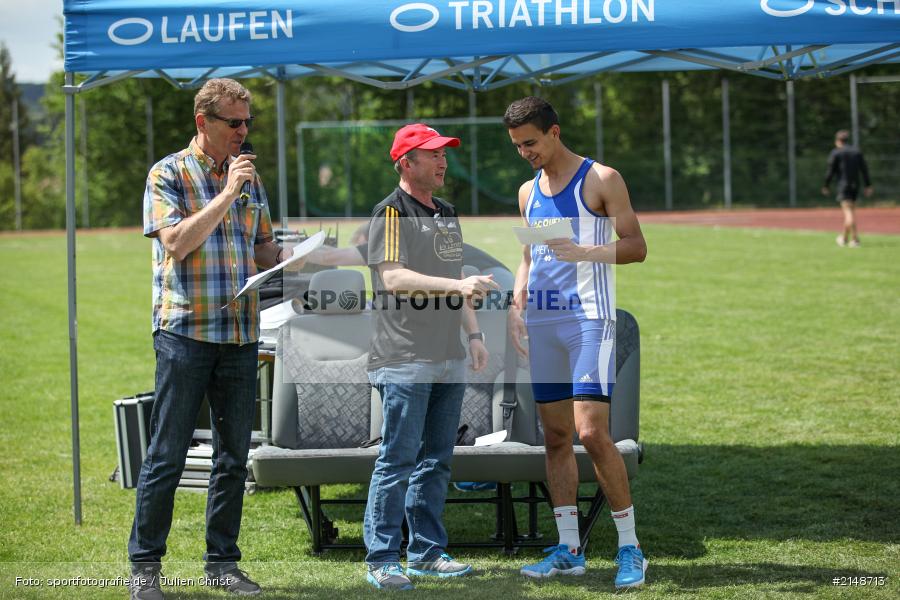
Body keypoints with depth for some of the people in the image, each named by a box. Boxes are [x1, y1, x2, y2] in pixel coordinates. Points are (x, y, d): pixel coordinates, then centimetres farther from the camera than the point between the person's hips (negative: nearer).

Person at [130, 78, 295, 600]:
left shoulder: (249, 177, 15)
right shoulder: (169, 174, -2)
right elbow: (177, 243, -15)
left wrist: (289, 255, -2)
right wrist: (226, 195, -16)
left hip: (241, 335, 6)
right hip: (186, 331, -6)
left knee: (234, 455, 8)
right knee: (167, 455, -4)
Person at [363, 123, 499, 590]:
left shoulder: (447, 215, 18)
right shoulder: (391, 213, -7)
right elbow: (393, 276, -20)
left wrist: (473, 334, 17)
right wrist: (458, 285, -29)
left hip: (449, 359, 8)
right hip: (404, 359, -8)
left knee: (436, 460, 11)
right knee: (398, 459, -7)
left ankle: (427, 552, 18)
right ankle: (381, 559, -3)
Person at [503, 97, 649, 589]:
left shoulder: (600, 180, -2)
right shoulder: (529, 192, 16)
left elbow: (636, 246, -6)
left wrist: (585, 252, -21)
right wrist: (516, 303, 8)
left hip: (588, 319, -6)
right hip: (542, 324, 7)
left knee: (592, 433, -14)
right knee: (556, 437, 6)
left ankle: (630, 547, -5)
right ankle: (568, 550, 11)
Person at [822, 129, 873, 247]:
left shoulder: (835, 153, -3)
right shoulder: (857, 151, 11)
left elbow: (830, 171, -4)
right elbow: (864, 170, 7)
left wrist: (826, 186, 6)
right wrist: (868, 185, 8)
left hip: (843, 185, -6)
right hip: (855, 185, 6)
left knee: (849, 211, -10)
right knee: (850, 210, 17)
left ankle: (855, 239, -20)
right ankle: (844, 237, 27)